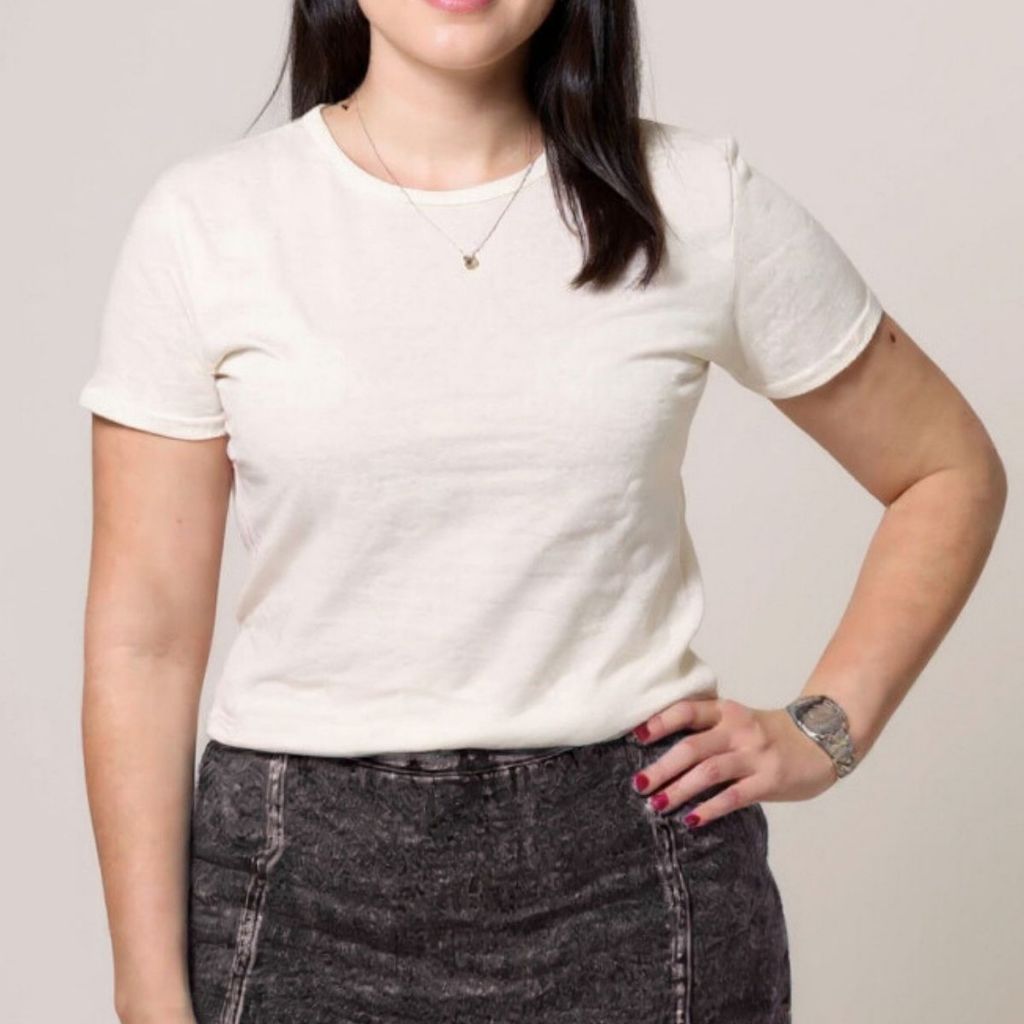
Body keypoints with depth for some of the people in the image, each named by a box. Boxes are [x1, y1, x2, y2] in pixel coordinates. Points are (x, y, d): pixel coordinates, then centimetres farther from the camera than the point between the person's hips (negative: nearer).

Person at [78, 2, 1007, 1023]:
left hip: (631, 865, 1)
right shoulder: (203, 219, -3)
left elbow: (951, 471, 11)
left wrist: (824, 730, 1)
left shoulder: (702, 203, -1)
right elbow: (143, 631, -3)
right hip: (303, 874, 0)